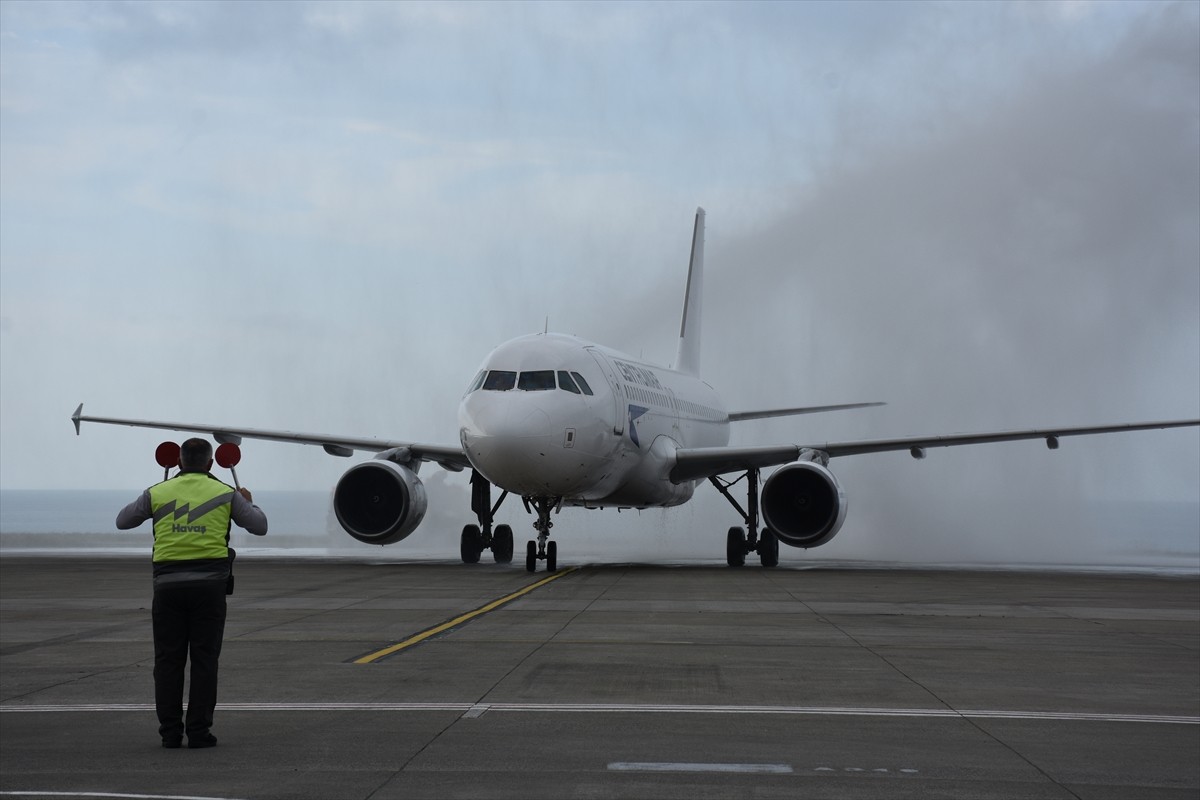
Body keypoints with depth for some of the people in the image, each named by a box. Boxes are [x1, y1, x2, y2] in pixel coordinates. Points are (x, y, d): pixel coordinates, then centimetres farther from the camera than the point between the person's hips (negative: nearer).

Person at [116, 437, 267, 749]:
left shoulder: (158, 493, 8)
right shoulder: (225, 494, 5)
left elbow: (123, 521, 20)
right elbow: (260, 526, 13)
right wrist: (248, 503, 33)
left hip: (168, 583, 1)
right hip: (208, 582, -1)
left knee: (168, 661, 7)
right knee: (204, 660, 3)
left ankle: (170, 732, 5)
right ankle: (198, 732, 0)